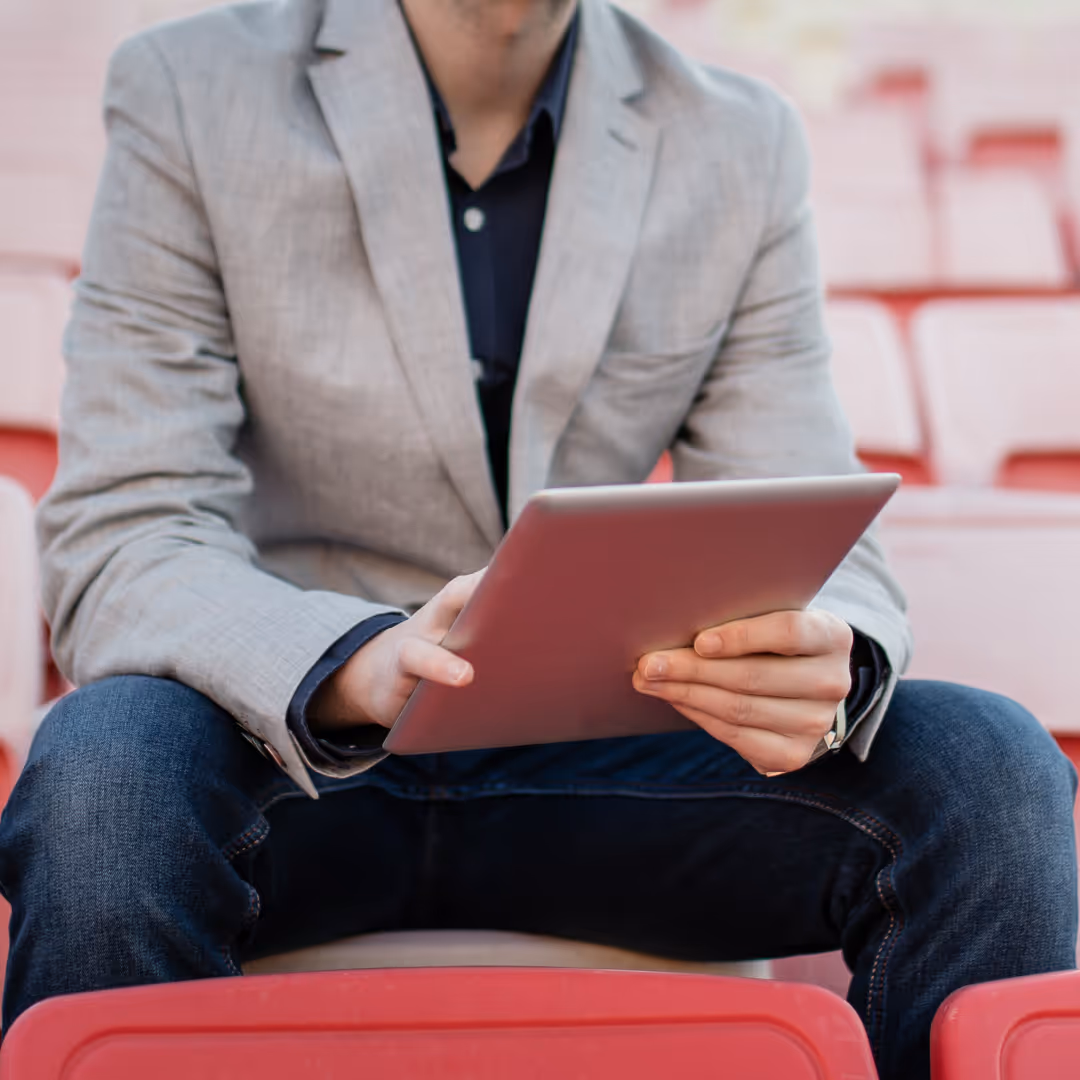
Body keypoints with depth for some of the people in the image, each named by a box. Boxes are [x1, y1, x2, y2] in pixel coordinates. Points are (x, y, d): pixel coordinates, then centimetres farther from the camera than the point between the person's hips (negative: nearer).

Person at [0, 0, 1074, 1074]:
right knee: (105, 769, -36)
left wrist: (824, 672, -28)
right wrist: (361, 667, -36)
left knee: (984, 767, -22)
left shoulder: (741, 147, 4)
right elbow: (117, 546, -14)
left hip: (585, 763, 2)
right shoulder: (185, 92, -5)